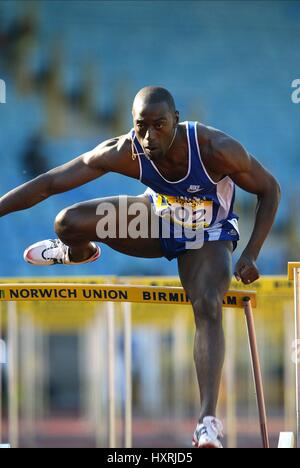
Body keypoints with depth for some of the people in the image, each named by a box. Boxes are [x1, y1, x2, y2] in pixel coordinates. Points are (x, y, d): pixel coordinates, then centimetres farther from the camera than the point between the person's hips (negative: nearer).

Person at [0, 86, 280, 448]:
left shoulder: (216, 149, -36)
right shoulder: (125, 153, -29)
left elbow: (269, 191, -20)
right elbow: (50, 183, -24)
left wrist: (251, 256, -25)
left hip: (208, 236, -2)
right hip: (157, 220, 2)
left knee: (208, 307, -29)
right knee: (68, 223, -17)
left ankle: (208, 421, -32)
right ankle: (77, 254, 24)